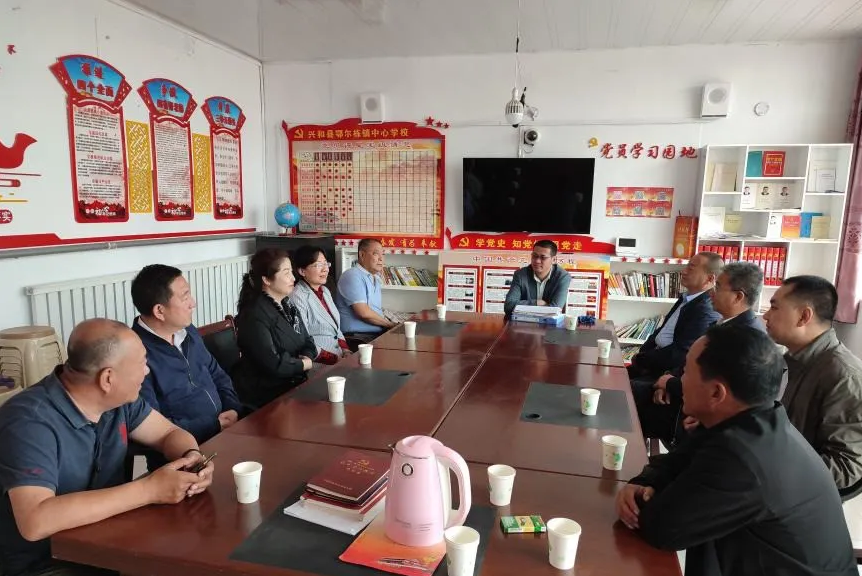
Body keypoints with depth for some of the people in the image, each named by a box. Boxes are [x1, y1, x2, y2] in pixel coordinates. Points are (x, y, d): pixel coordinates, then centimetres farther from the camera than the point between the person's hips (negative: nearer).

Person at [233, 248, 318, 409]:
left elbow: (307, 342, 14)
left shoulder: (287, 306, 11)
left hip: (294, 384, 8)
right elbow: (273, 364, -25)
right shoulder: (255, 315, -18)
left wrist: (307, 356, -8)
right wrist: (303, 364, -8)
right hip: (266, 395, -8)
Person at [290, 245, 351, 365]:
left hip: (340, 355, 8)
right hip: (321, 363, -8)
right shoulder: (298, 297, -12)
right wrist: (335, 359, -16)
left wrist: (346, 350, 4)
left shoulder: (325, 291, 13)